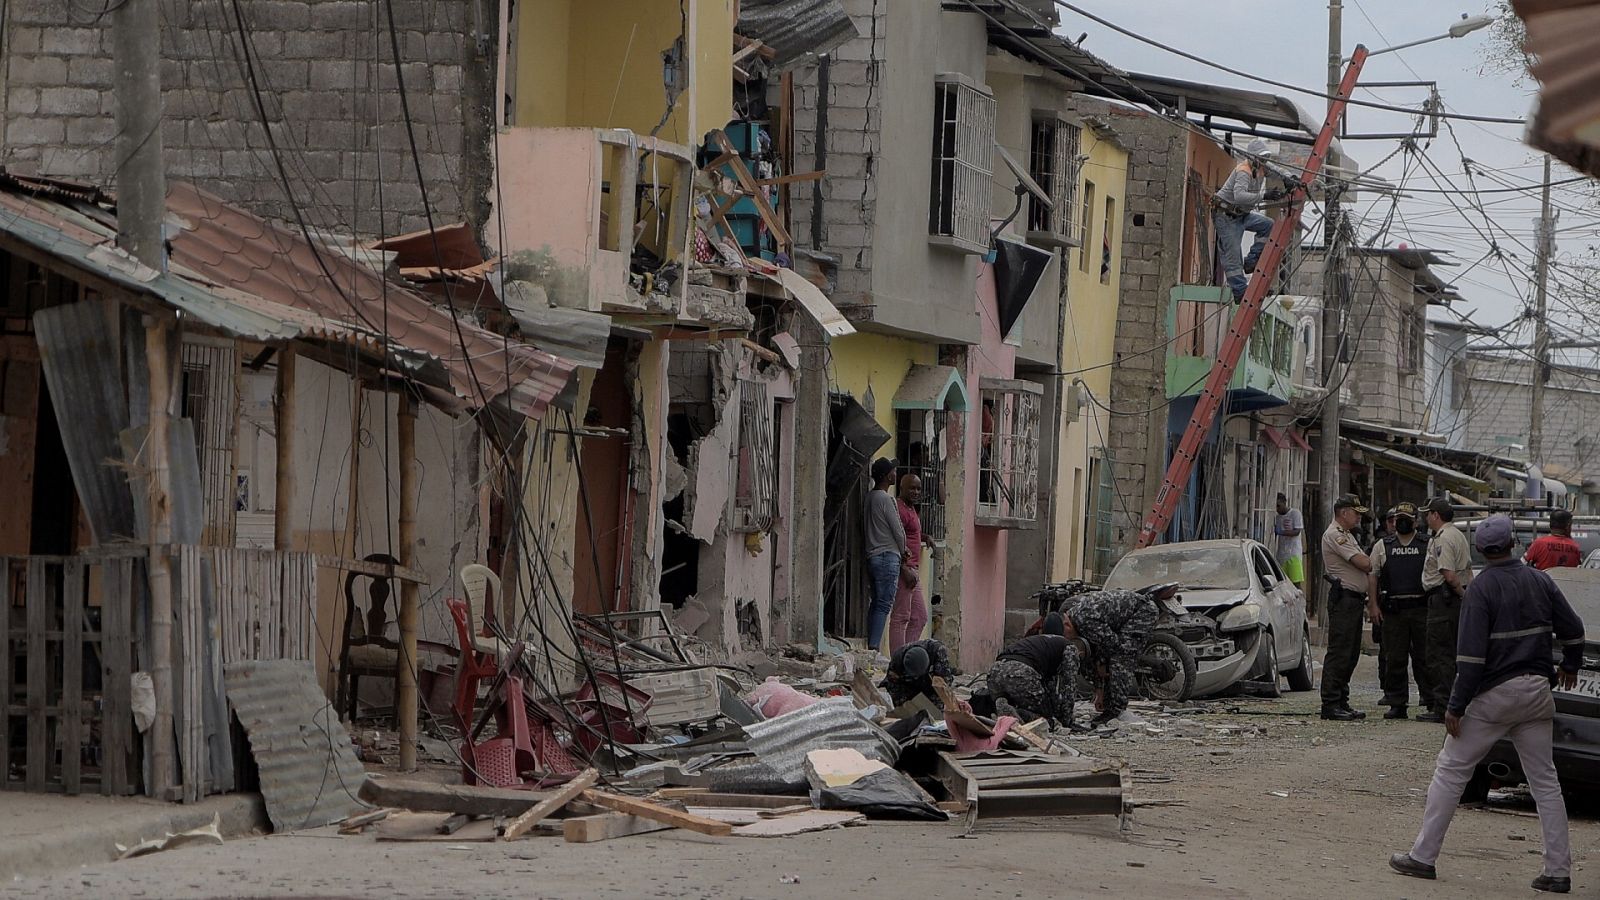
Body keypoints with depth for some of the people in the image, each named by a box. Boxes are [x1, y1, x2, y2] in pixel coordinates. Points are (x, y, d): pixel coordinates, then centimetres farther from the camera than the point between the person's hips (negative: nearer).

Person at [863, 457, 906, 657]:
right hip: (888, 556, -9)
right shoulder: (885, 499, -13)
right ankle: (874, 647, -15)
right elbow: (897, 530, -9)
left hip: (872, 556, 9)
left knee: (876, 603, 10)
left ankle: (871, 646, 8)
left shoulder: (870, 498, 13)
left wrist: (900, 551, 20)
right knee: (884, 604, -10)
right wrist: (902, 552, 9)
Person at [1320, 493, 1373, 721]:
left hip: (1355, 599, 11)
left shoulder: (1346, 535, 22)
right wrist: (1378, 564, 2)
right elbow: (1363, 564, -18)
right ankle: (1331, 705, -11)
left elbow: (1362, 565, 20)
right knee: (1339, 653, -11)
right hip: (1344, 598, -11)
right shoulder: (1334, 535, -13)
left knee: (1350, 654, 12)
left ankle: (1341, 703, 16)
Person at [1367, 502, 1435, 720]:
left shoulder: (1428, 545, 9)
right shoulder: (1382, 547, 13)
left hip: (1421, 608, -1)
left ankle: (1431, 701, 4)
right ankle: (1397, 704, 7)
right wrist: (1373, 605, 1)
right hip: (1392, 610, 2)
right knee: (1394, 659, 2)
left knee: (1424, 657, -1)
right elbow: (1372, 576, 11)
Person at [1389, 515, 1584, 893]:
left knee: (1450, 772, 4)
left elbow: (1471, 655, -16)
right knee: (1545, 782, 9)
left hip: (1494, 694, -5)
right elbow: (1573, 629, 12)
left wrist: (1456, 707, -13)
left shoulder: (1481, 588, -11)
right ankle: (1558, 871, 6)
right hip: (1536, 691, 5)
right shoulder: (1540, 581, 4)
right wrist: (1570, 665, 32)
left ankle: (1423, 857, 4)